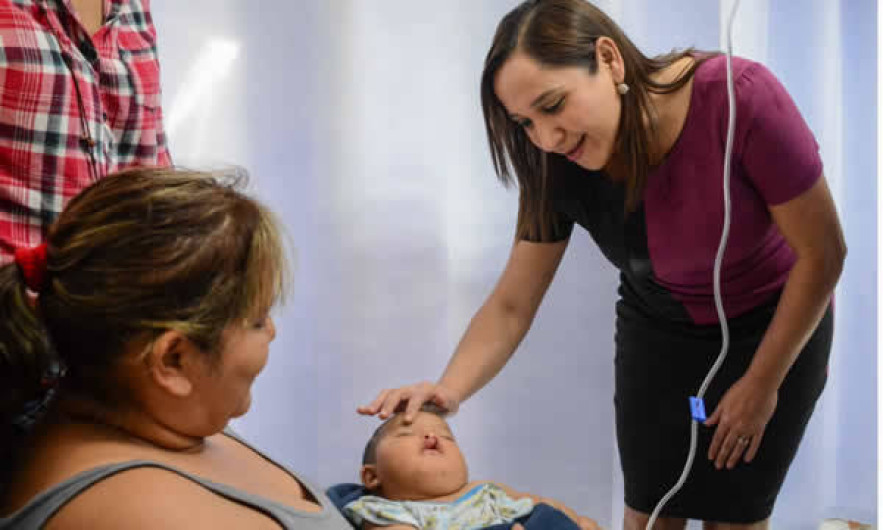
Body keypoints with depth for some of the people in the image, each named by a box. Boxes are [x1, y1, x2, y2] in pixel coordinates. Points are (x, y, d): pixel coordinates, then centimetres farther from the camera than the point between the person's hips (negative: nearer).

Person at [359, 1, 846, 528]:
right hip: (660, 330, 3)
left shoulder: (739, 98, -32)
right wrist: (448, 390, -33)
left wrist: (762, 385, -15)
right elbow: (512, 305, -15)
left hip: (775, 324, -2)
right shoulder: (558, 168, -21)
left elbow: (822, 253, -22)